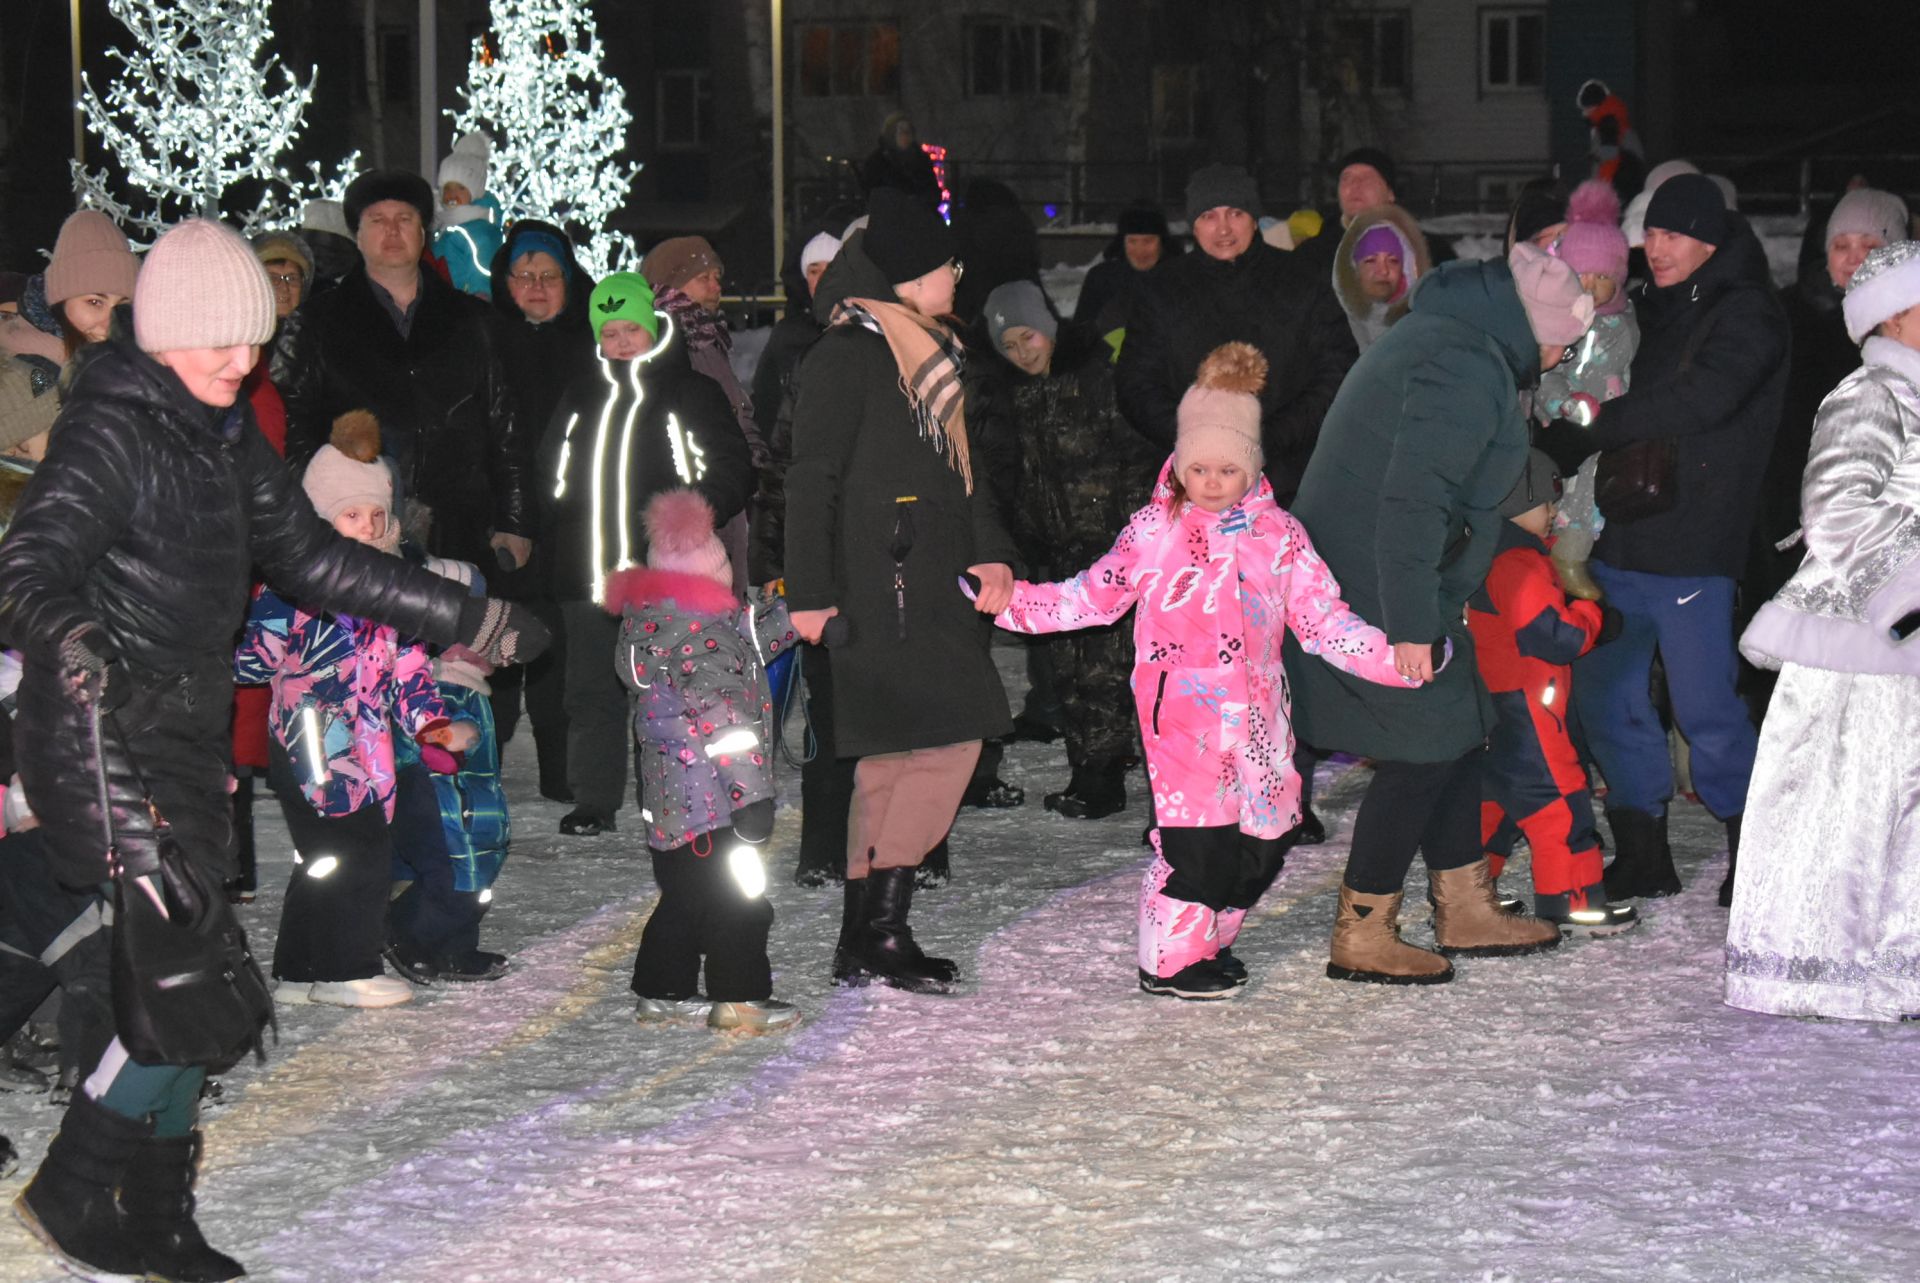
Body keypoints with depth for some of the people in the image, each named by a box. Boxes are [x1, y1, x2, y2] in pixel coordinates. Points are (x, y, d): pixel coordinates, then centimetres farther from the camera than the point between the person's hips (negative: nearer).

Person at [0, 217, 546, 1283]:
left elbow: (313, 558, 22)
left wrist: (468, 621, 22)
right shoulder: (110, 430, -14)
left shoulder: (225, 436, 12)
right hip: (103, 740, -8)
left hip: (185, 738, 8)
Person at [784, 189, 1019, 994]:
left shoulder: (927, 350, 18)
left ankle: (864, 941, 15)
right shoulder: (848, 352, -10)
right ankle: (881, 928, -9)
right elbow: (812, 476, -12)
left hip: (929, 585, 9)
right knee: (943, 737, -13)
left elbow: (959, 466, 22)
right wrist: (809, 592, -15)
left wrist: (991, 552, 8)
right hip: (879, 589, -9)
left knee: (897, 755, 10)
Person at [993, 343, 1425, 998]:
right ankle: (1169, 957, 2)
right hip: (1183, 709, -4)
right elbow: (1094, 596, 10)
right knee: (1196, 826, -12)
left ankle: (1210, 939, 25)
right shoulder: (1153, 531, 3)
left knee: (1264, 833, 4)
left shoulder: (1279, 534, 9)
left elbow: (1323, 620, 9)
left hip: (1255, 711, 4)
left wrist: (1396, 659, -1)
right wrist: (1013, 600, 1)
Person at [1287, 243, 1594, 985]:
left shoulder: (1441, 338, 16)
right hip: (1379, 597, -11)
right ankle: (1361, 937, 1)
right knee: (1420, 756, -6)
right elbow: (1414, 500, -27)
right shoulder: (1465, 371, -19)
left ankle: (1466, 910, 27)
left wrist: (1429, 609, 23)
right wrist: (1412, 624, -26)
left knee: (1457, 739, 16)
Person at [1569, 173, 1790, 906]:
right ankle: (1642, 857, 19)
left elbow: (1701, 399, -22)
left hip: (1693, 547, -8)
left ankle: (1752, 855, 13)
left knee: (1705, 707, -3)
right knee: (1605, 695, 8)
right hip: (1622, 536, 8)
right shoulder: (1650, 311, 16)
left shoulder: (1748, 315, -7)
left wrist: (1597, 426, -15)